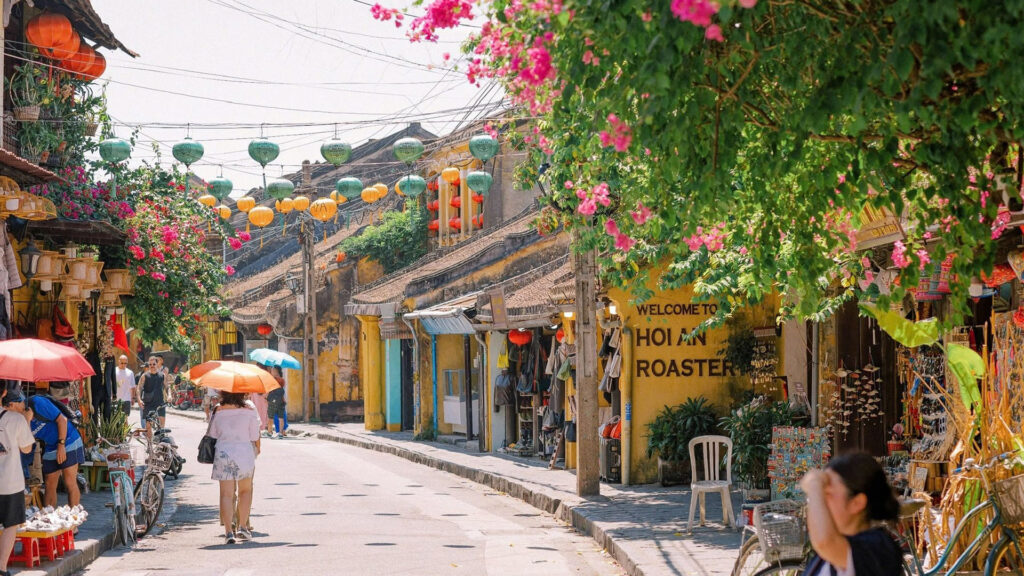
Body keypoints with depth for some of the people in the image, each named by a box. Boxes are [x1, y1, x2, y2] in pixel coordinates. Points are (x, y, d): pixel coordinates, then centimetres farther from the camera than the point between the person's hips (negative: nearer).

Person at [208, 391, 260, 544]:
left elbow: (212, 435, 7)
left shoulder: (218, 412, 1)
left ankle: (228, 532, -7)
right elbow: (255, 437, 1)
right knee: (245, 490, 18)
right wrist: (257, 451, 20)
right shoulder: (249, 412, -3)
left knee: (226, 494, 2)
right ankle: (242, 527, 13)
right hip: (245, 452, 0)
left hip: (223, 453, 0)